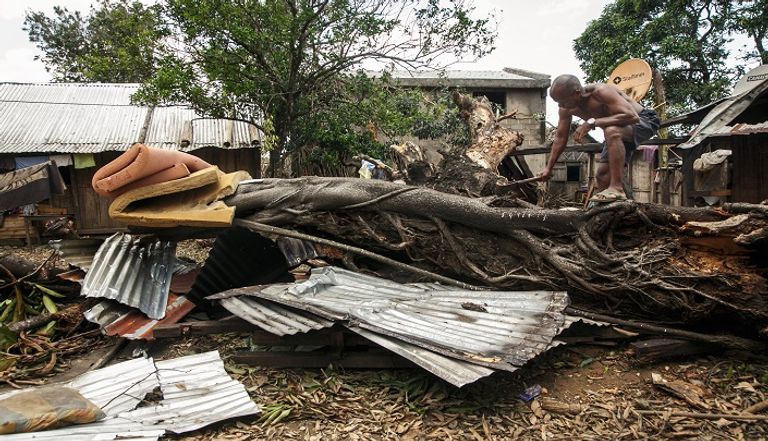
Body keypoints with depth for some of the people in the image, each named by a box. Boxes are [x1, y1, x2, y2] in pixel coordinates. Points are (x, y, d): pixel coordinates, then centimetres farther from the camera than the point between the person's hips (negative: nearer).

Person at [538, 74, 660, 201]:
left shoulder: (600, 92, -33)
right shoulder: (566, 108, -12)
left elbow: (632, 116, -40)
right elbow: (560, 138, 0)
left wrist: (592, 122, -44)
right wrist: (548, 168, 0)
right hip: (618, 133, 8)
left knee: (611, 131, -38)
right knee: (602, 174, 1)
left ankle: (617, 188, -36)